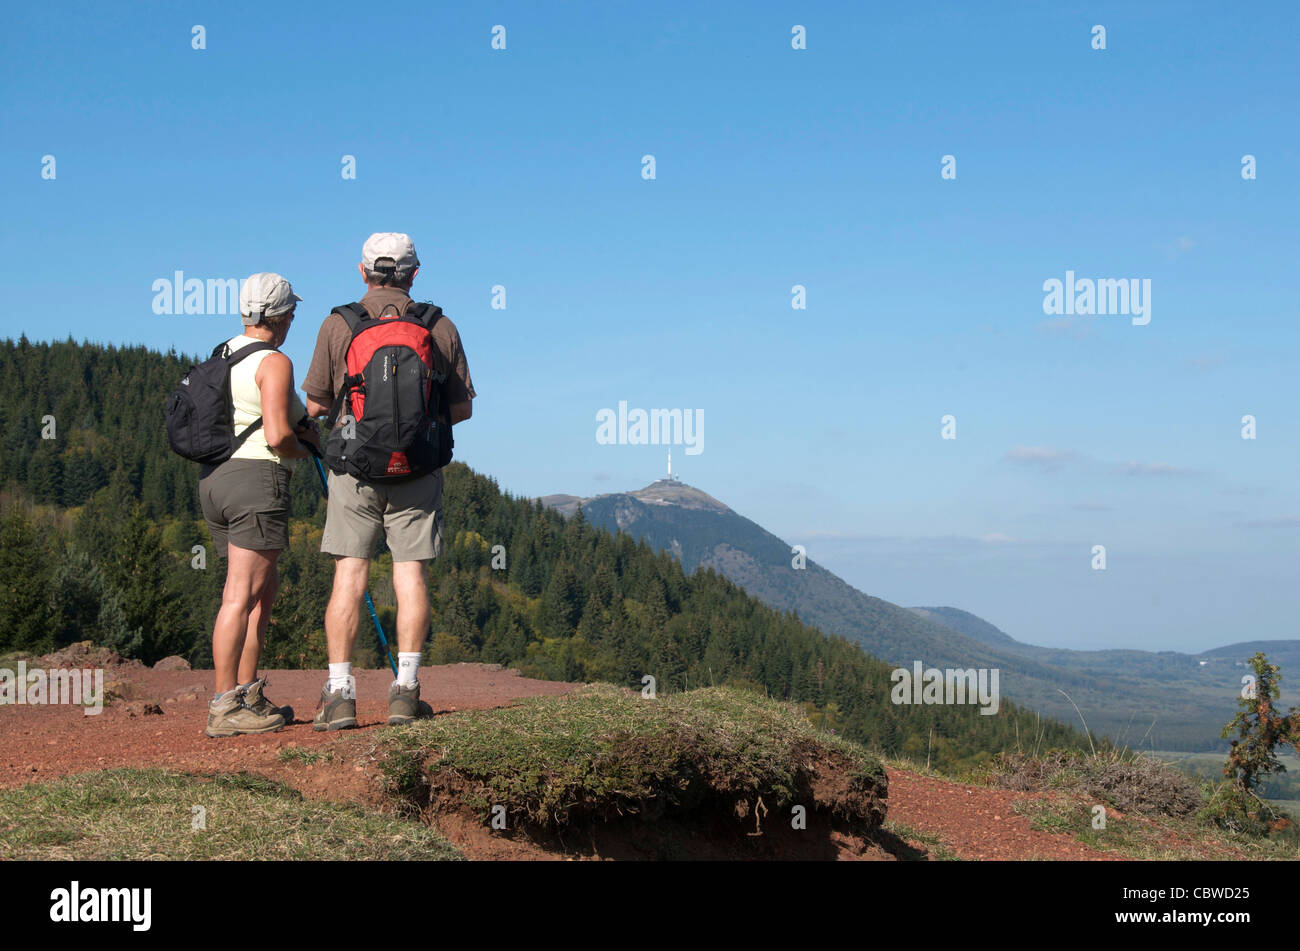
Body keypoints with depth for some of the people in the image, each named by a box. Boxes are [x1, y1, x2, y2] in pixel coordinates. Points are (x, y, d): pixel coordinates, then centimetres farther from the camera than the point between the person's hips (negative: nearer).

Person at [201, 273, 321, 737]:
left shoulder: (221, 358, 16)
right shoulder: (274, 363, -10)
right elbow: (277, 436, -19)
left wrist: (298, 428, 13)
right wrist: (305, 448, 2)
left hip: (214, 478, 9)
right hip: (258, 478, -9)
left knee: (265, 589, 16)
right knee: (241, 596, -8)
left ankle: (249, 695, 17)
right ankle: (225, 708, -8)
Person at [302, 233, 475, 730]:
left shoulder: (338, 325, -2)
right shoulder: (441, 328, 2)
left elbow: (316, 404, 3)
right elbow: (461, 407, 7)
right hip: (419, 469, 1)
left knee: (349, 577, 3)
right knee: (410, 575, 4)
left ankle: (339, 692, 1)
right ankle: (405, 689, 2)